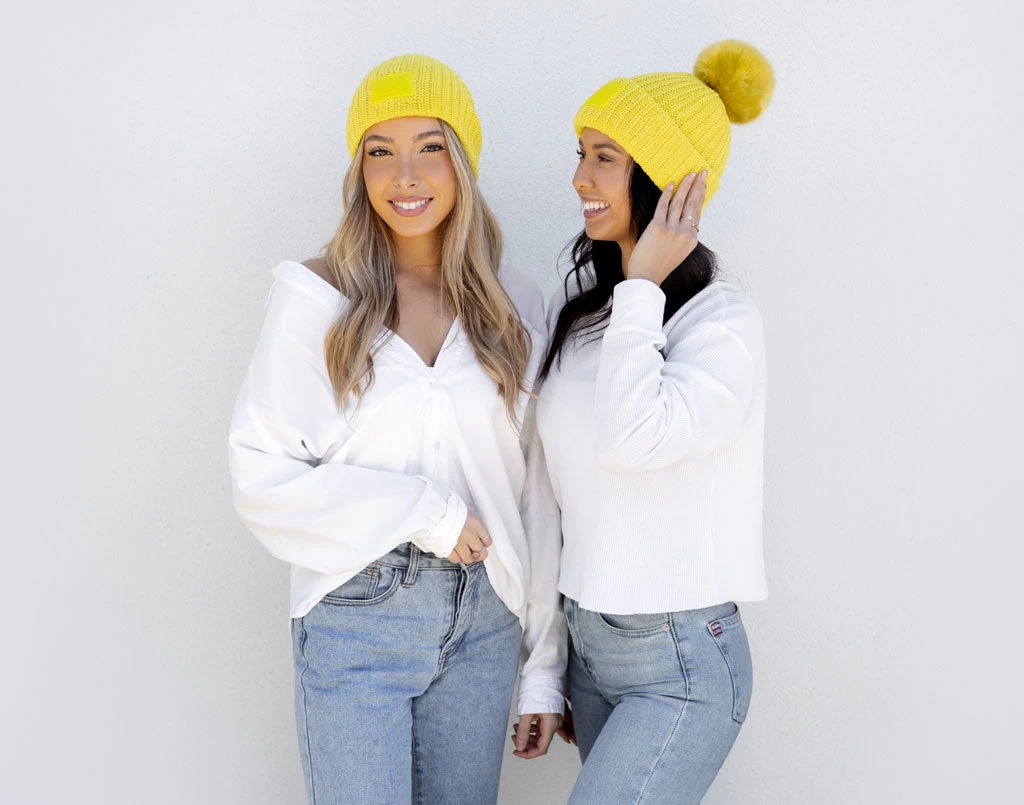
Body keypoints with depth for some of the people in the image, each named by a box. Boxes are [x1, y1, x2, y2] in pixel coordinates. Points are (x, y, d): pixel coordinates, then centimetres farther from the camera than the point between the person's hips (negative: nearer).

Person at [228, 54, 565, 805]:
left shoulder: (515, 307, 4)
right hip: (355, 623, -3)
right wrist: (423, 512, -13)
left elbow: (537, 501, 5)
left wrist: (545, 669, 6)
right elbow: (262, 476, -8)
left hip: (483, 624, 3)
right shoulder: (317, 299, -4)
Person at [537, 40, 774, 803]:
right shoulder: (580, 304, 6)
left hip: (680, 667, -7)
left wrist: (643, 287, -19)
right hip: (590, 647, 7)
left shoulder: (723, 320, -14)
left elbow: (634, 439, -31)